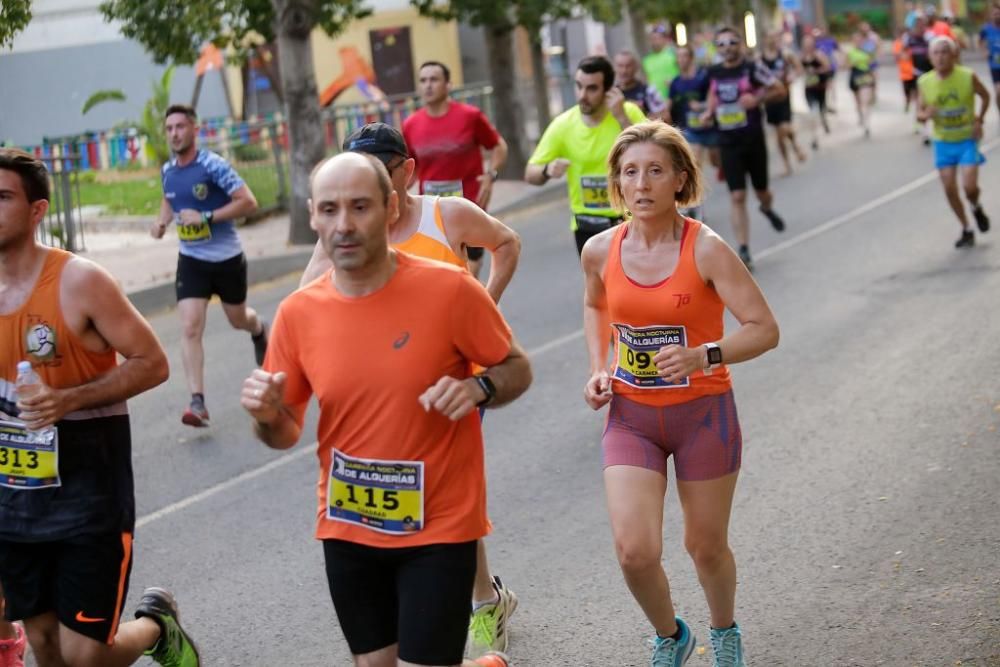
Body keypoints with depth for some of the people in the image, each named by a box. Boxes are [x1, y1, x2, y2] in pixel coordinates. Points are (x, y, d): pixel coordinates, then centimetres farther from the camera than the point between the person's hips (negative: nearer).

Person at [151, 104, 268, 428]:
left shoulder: (213, 165, -18)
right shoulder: (168, 171, 1)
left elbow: (248, 202, -21)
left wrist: (206, 217, -27)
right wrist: (162, 221, 1)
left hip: (227, 258, -3)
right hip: (191, 260, 3)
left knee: (238, 319, 18)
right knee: (190, 328, -13)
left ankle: (260, 330, 57)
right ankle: (197, 402, -15)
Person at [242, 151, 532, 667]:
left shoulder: (449, 289, -14)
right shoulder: (298, 313, -4)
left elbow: (517, 369, 0)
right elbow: (285, 434, 6)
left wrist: (477, 389, -21)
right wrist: (266, 415, -16)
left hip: (438, 528, -4)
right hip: (346, 529, 4)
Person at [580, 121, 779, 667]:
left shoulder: (706, 250, -17)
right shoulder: (601, 251, -5)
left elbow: (764, 329, -17)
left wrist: (705, 356, -33)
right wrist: (599, 370, 3)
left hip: (703, 414, -2)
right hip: (631, 416, 2)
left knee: (706, 546, 11)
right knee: (634, 551, -10)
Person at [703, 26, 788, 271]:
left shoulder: (752, 68, -8)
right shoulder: (713, 72, 4)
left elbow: (779, 90, -6)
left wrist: (757, 99, -21)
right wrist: (709, 111, 5)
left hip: (753, 140, -2)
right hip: (728, 143, 2)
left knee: (761, 190, 14)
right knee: (737, 197, -7)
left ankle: (767, 209, 52)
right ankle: (743, 251, -7)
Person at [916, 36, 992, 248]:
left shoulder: (968, 77, -14)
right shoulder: (924, 83, -9)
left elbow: (985, 96, 4)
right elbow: (919, 111, -1)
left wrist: (979, 120, -6)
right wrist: (926, 115, -24)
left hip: (967, 139, -2)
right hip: (943, 142, 2)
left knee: (969, 186, -12)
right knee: (949, 188, 1)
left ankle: (977, 209, 24)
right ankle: (966, 230, 19)